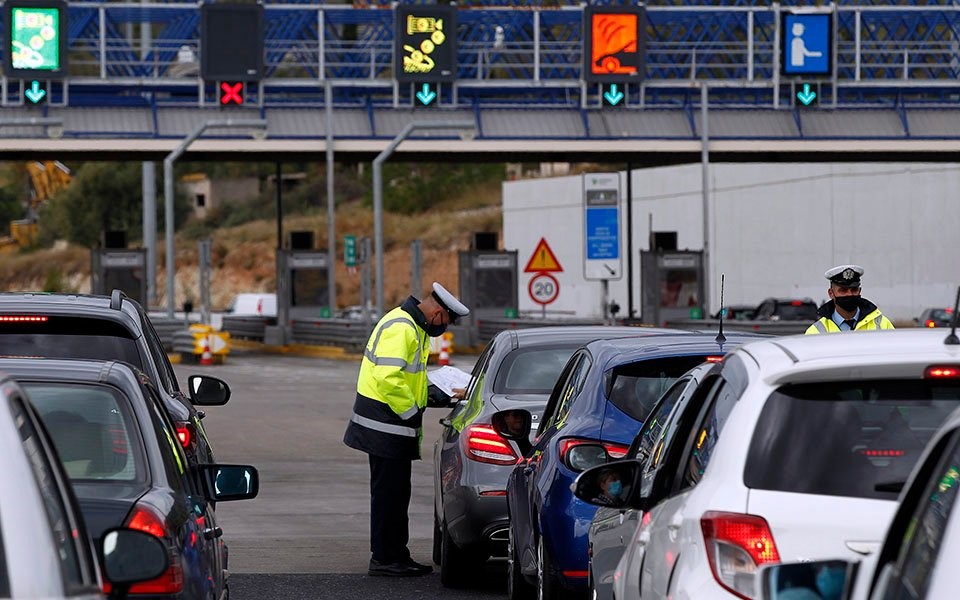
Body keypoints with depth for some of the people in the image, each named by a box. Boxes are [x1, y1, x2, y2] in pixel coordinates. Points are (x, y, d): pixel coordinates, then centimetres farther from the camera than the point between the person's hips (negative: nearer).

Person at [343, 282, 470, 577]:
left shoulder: (414, 328, 16)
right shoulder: (399, 328, -19)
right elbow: (388, 377, -27)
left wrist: (432, 395, 14)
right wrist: (412, 412, -19)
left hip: (395, 425, 11)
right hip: (386, 426, -11)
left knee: (396, 492, 14)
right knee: (388, 492, -6)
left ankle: (397, 555, 21)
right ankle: (384, 559, -2)